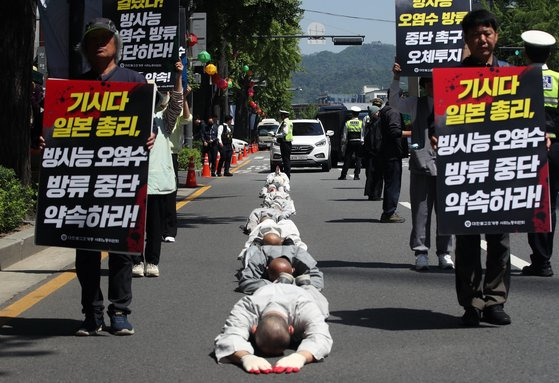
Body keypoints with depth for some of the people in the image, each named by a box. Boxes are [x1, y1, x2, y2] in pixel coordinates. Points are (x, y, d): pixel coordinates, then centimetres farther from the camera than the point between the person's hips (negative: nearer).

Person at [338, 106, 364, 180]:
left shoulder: (347, 123, 1)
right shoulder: (361, 123, -1)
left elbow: (344, 135, 2)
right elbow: (363, 134, -2)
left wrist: (343, 144, 9)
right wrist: (362, 143, 5)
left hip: (350, 143, 1)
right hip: (359, 143, -1)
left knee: (347, 159, 5)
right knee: (358, 159, 5)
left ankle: (343, 175, 4)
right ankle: (356, 175, -1)